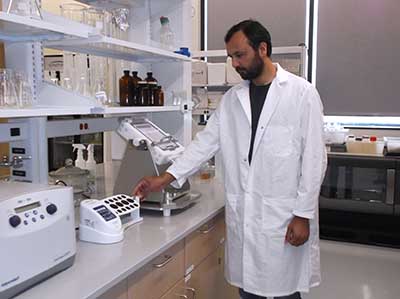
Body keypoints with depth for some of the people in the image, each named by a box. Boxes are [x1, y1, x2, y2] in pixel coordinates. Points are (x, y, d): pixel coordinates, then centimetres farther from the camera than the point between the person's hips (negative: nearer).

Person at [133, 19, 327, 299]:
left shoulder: (302, 93, -6)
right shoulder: (232, 98, 8)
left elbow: (314, 158, -7)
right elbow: (206, 141, 9)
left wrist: (303, 215, -9)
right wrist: (165, 178, 1)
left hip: (284, 215, -4)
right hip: (242, 214, 4)